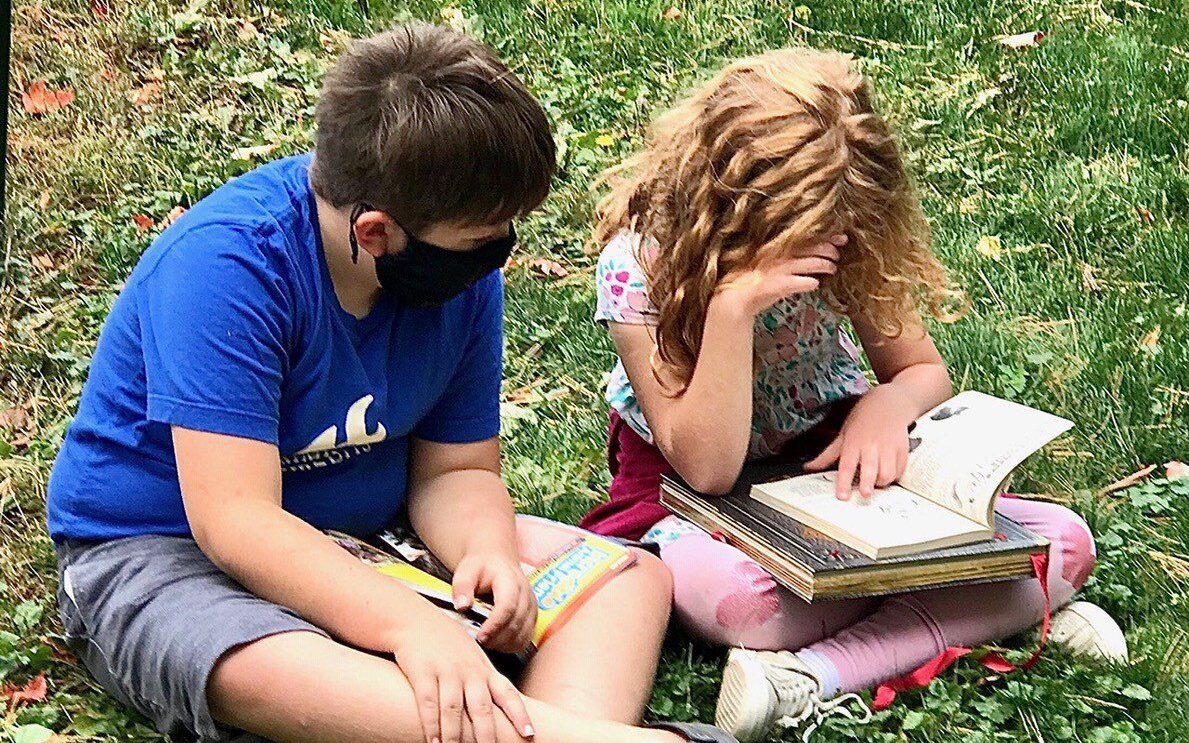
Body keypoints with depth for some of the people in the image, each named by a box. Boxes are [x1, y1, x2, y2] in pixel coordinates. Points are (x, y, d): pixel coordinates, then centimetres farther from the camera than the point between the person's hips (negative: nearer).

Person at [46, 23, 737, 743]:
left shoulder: (466, 269, -5)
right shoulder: (227, 261, -26)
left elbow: (456, 469, 3)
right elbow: (235, 518, -31)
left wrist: (489, 551, -21)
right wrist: (412, 624, -43)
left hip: (362, 538, 7)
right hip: (159, 550, -7)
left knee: (635, 576, -8)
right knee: (254, 666, -43)